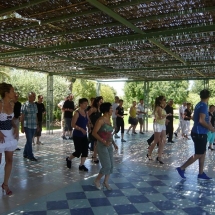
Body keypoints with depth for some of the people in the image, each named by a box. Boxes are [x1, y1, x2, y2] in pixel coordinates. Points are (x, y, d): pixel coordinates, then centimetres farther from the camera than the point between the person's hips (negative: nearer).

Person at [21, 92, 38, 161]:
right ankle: (30, 156, 6)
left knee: (29, 141, 14)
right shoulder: (25, 105, -8)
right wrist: (22, 127, -10)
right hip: (27, 126, -6)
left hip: (34, 126, 6)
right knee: (29, 141, -2)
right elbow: (22, 117, -8)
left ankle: (25, 154, 27)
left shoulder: (35, 105, 10)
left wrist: (37, 124, 16)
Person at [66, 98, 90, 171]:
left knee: (85, 150, 3)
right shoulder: (77, 113, -14)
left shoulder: (86, 112, 7)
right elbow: (73, 124, -18)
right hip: (77, 135, -7)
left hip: (84, 135, 7)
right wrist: (81, 129, -27)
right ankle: (69, 159, 26)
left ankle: (81, 165, 15)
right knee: (78, 151, -1)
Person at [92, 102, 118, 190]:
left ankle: (106, 182, 27)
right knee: (107, 166, -6)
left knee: (111, 165, 11)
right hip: (102, 146, -8)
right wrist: (103, 141, -25)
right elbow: (94, 133, -19)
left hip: (109, 145, 8)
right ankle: (97, 180, 17)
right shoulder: (100, 120, -15)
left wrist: (114, 143, 12)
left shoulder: (109, 120, 9)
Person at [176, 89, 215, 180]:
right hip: (200, 133, -9)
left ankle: (201, 174, 20)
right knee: (198, 155, -2)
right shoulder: (203, 106, -18)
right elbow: (201, 121, -26)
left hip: (198, 133, 9)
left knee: (203, 153, 14)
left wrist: (207, 123, 24)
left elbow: (194, 118, 22)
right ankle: (181, 168, 2)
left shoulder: (199, 105, 11)